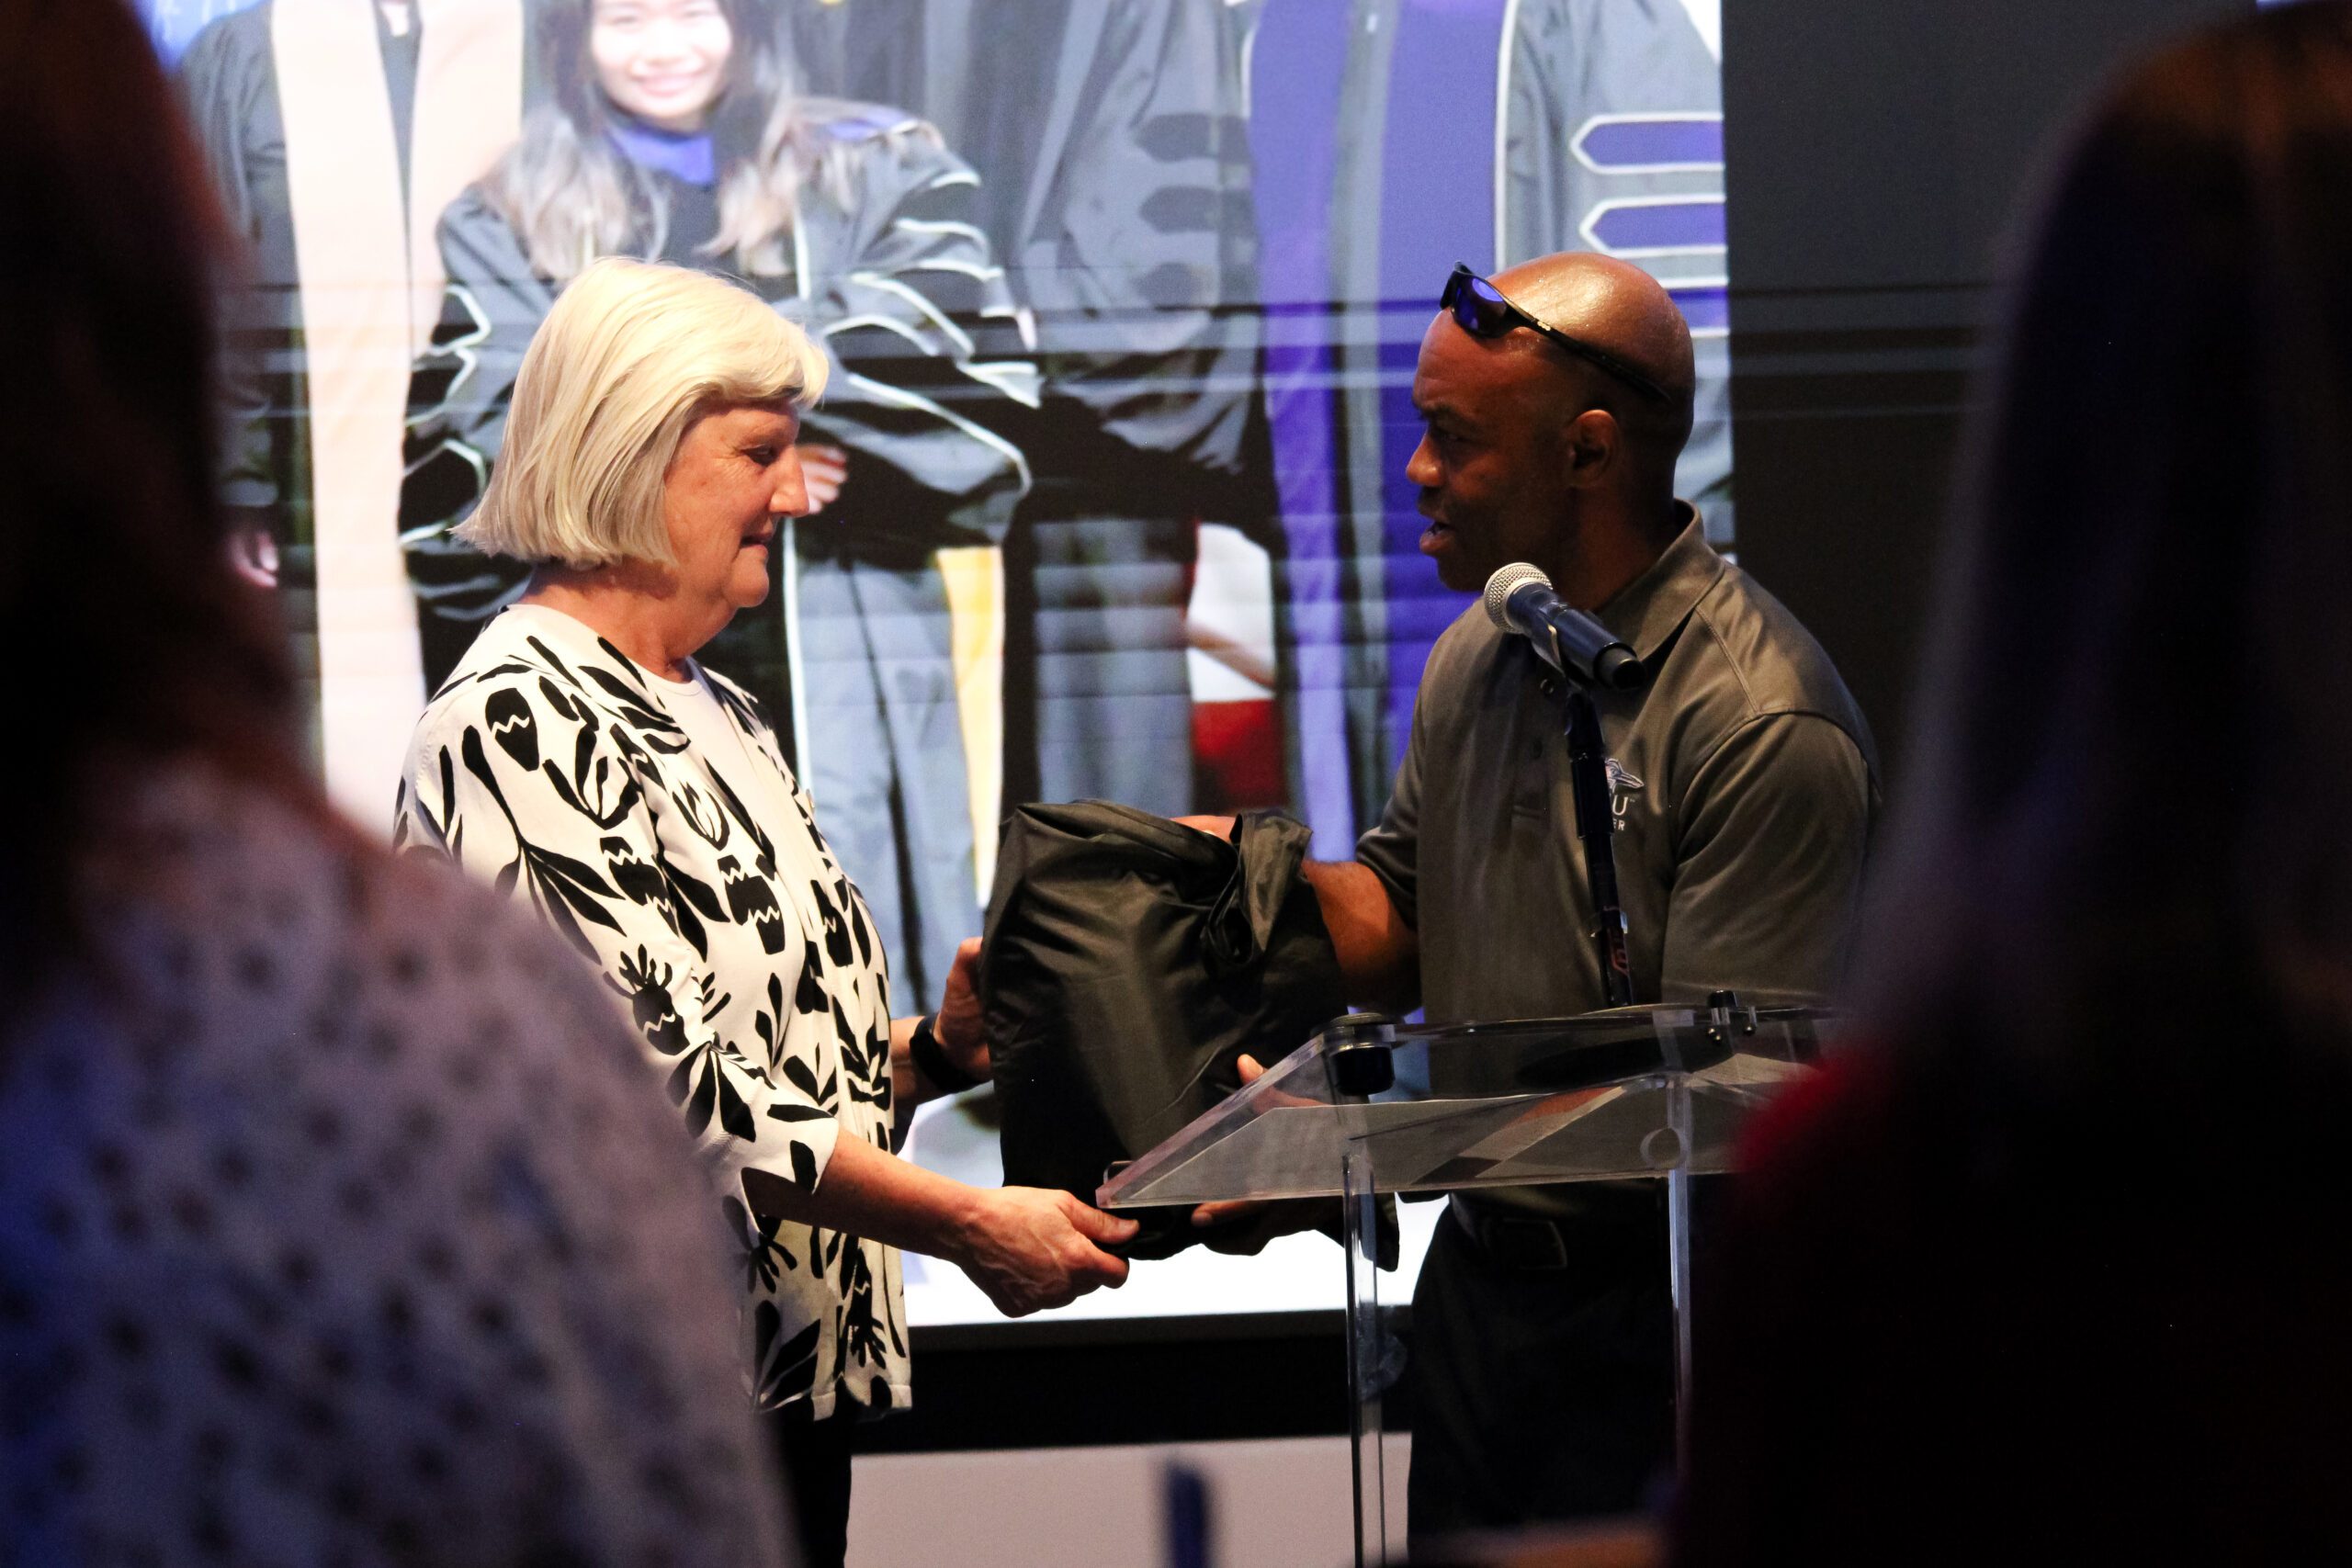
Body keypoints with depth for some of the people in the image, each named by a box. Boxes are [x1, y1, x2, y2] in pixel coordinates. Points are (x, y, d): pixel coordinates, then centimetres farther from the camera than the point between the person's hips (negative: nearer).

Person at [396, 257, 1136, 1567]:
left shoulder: (716, 716, 17)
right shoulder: (522, 724, -14)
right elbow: (661, 1079, -21)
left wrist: (929, 1055, 2)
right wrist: (967, 1225, -20)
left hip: (795, 1384, 9)